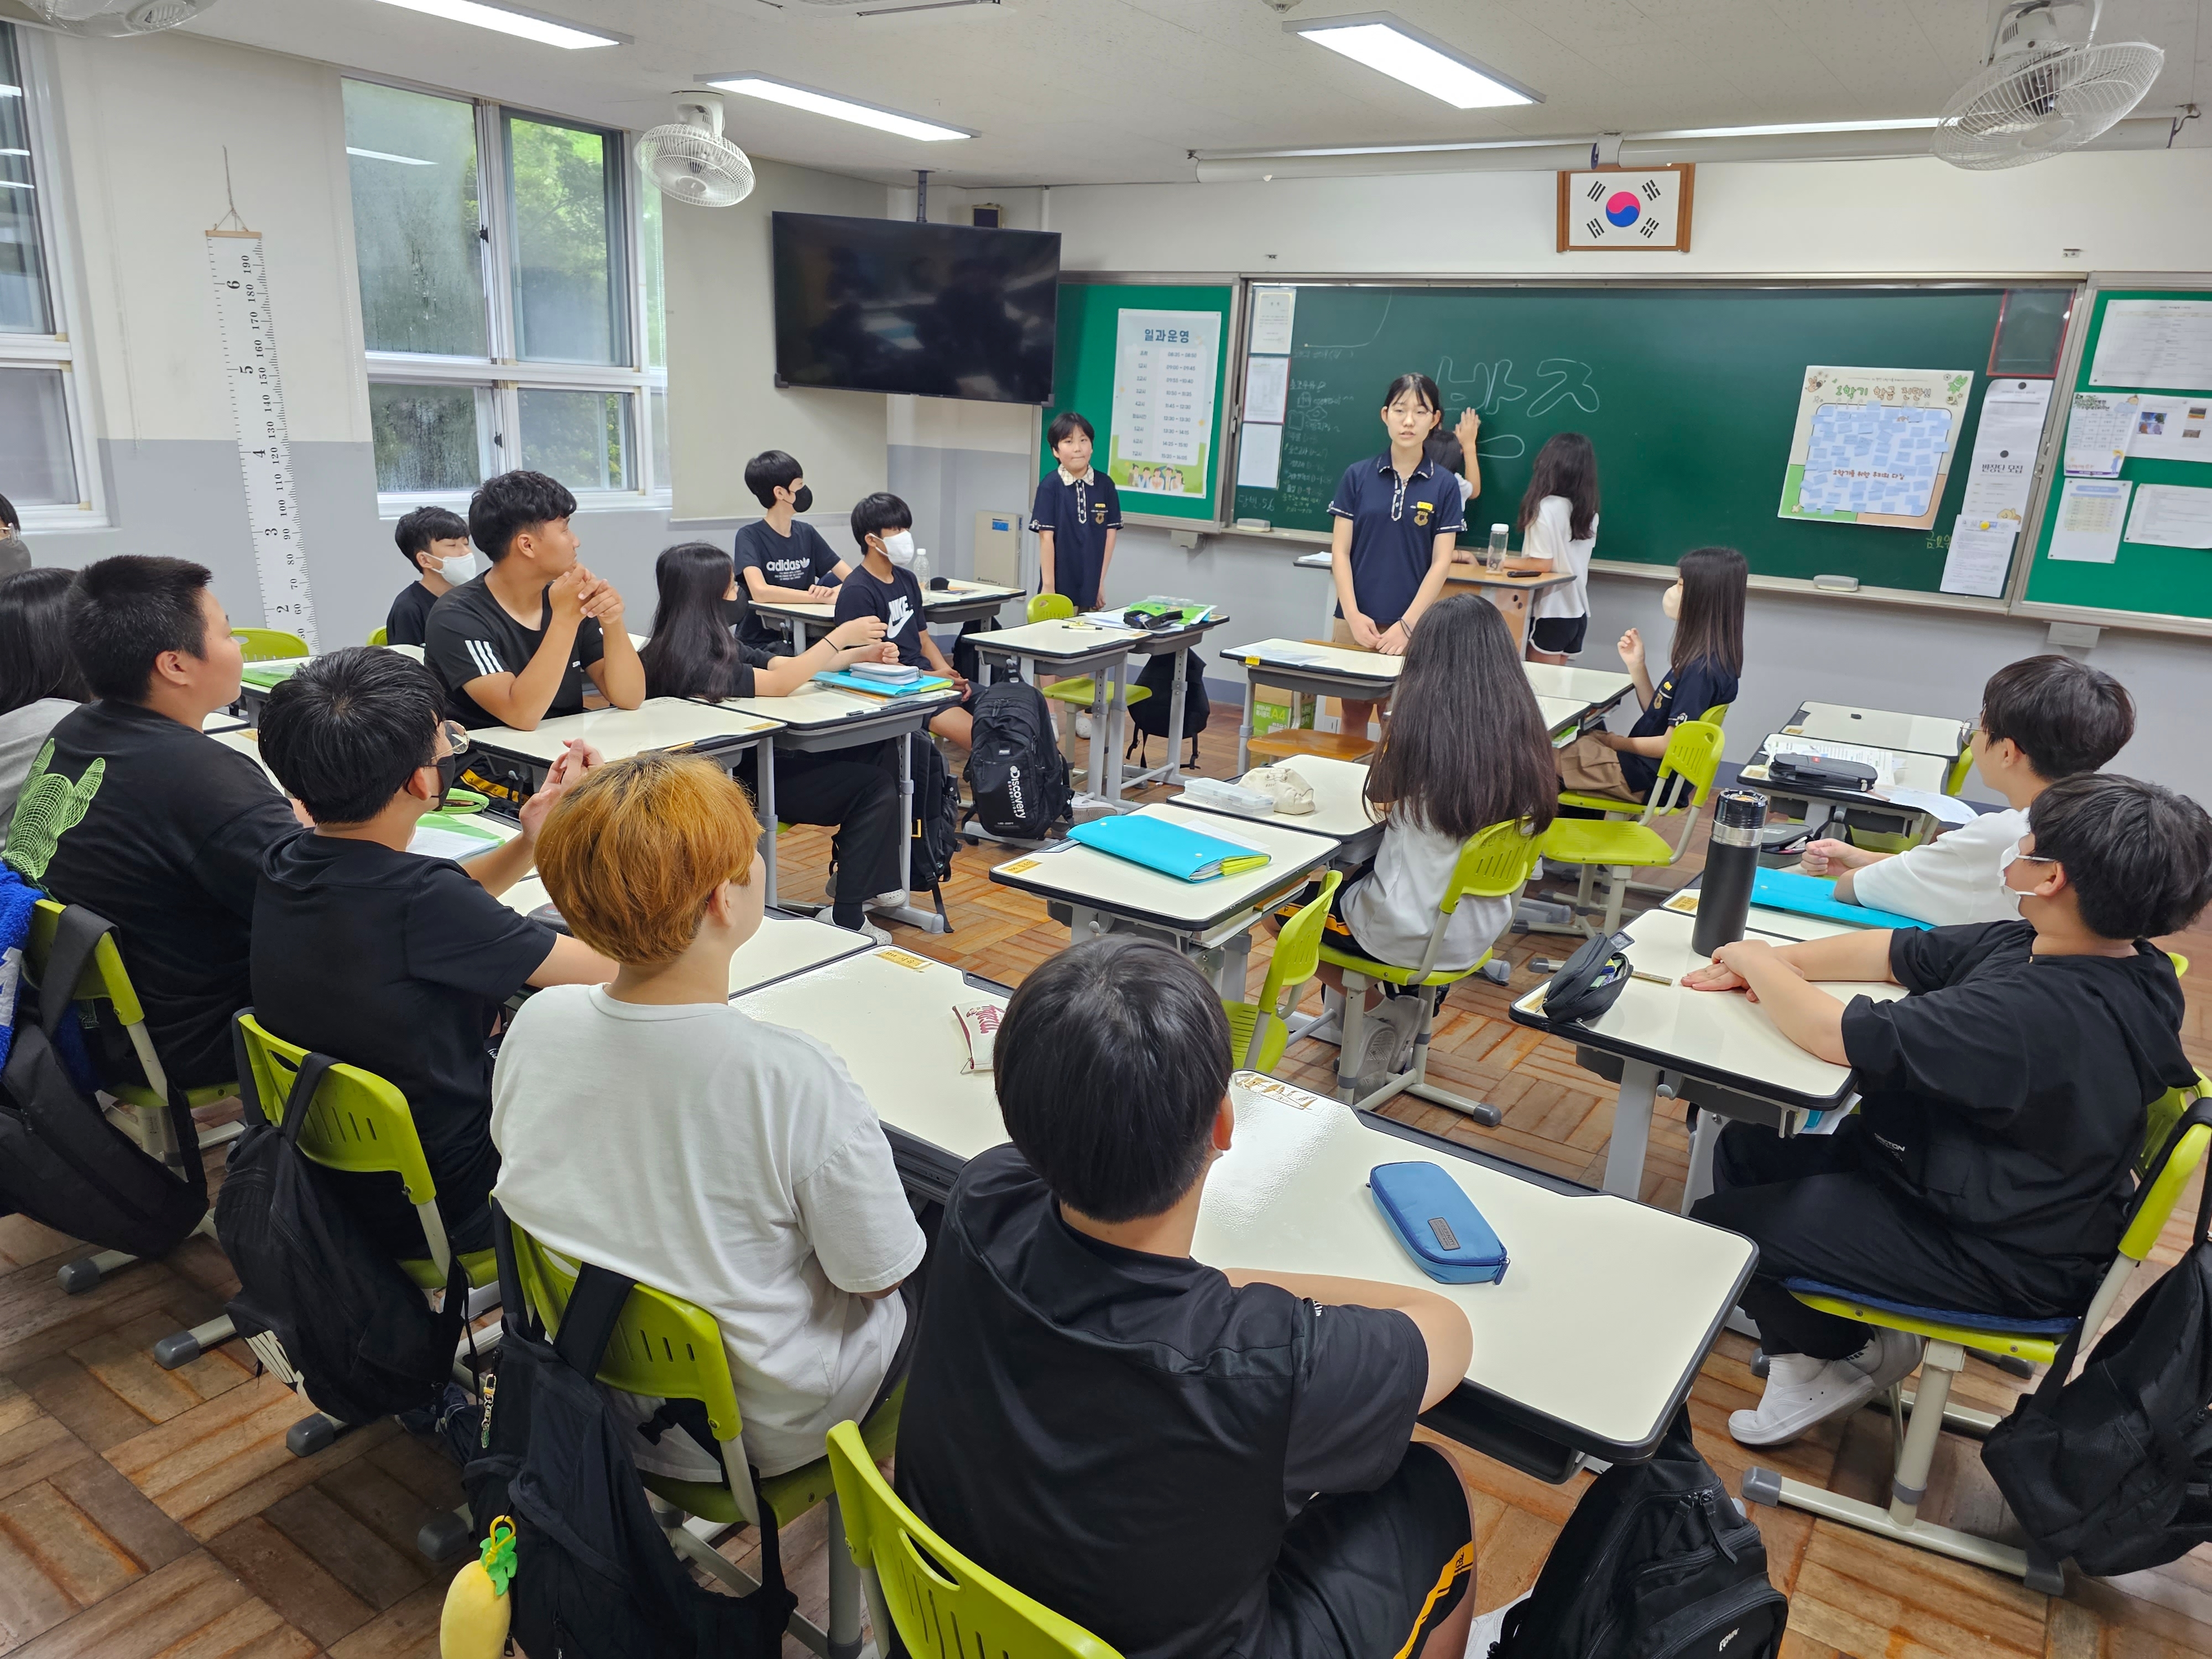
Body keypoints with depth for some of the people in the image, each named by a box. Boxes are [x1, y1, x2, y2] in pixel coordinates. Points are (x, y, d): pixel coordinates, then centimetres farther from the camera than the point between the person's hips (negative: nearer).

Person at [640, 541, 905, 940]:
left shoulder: (719, 644, 10)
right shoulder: (686, 658, -21)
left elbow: (784, 664, 14)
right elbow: (779, 684, -22)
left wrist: (860, 654, 5)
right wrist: (840, 636, -16)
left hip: (754, 761, 10)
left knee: (880, 753, 2)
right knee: (875, 785, -11)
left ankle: (874, 884, 8)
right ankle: (845, 918, -5)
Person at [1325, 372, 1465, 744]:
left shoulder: (1444, 485, 2)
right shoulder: (1358, 476, 3)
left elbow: (1441, 563, -2)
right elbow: (1340, 550, 2)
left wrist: (1407, 625, -11)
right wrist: (1353, 615, -9)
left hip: (1414, 628, -1)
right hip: (1356, 622, 1)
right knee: (1353, 720, 7)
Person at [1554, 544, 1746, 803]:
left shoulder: (1702, 670, -23)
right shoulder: (1700, 658, 6)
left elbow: (1671, 744, -21)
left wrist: (1615, 742, -9)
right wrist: (1636, 666, 1)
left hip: (1650, 780, -9)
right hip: (1648, 766, 9)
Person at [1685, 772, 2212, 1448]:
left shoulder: (2040, 1012, -36)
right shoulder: (2031, 946, -6)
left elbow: (1834, 1035, -33)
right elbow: (1893, 950, 4)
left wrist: (1757, 963, -15)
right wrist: (1772, 965, -7)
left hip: (1996, 1260, -10)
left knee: (1720, 1226, -8)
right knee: (1745, 1147, 10)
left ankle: (1850, 1355, 21)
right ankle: (1805, 1360, 16)